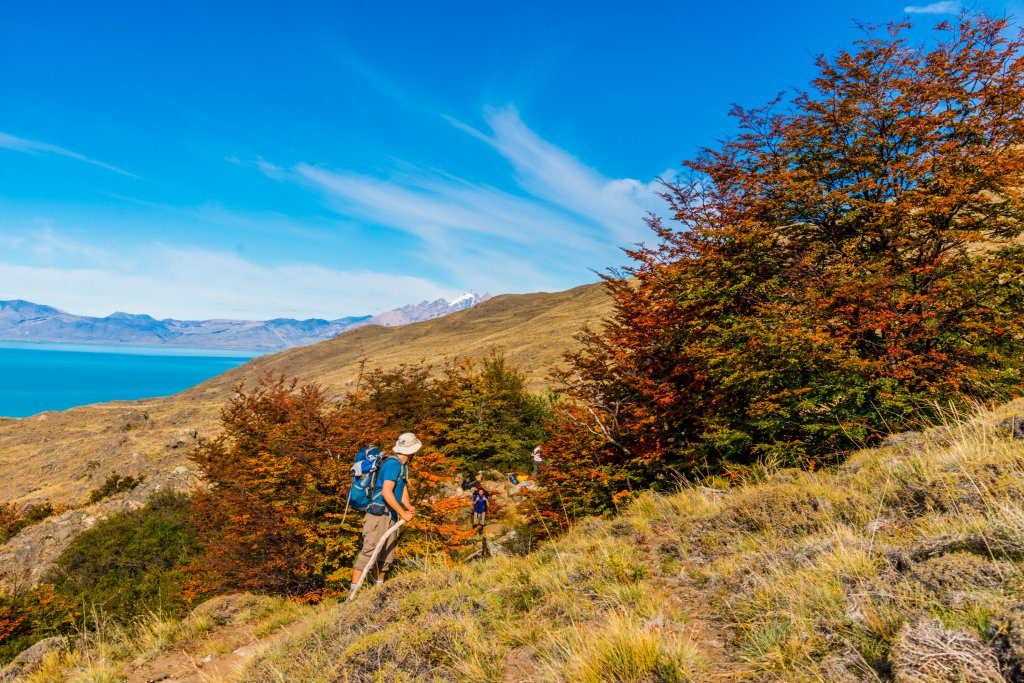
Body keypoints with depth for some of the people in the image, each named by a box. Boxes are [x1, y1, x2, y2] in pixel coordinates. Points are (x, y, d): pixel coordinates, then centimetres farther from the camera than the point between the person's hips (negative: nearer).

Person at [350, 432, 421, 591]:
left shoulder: (402, 464, 13)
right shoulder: (393, 463, -18)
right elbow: (386, 492, -24)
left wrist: (409, 506, -6)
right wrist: (403, 513, -19)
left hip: (390, 516, 10)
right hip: (379, 514, -10)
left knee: (387, 553, 15)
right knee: (370, 551, -13)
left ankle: (379, 585, 27)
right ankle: (354, 589, -11)